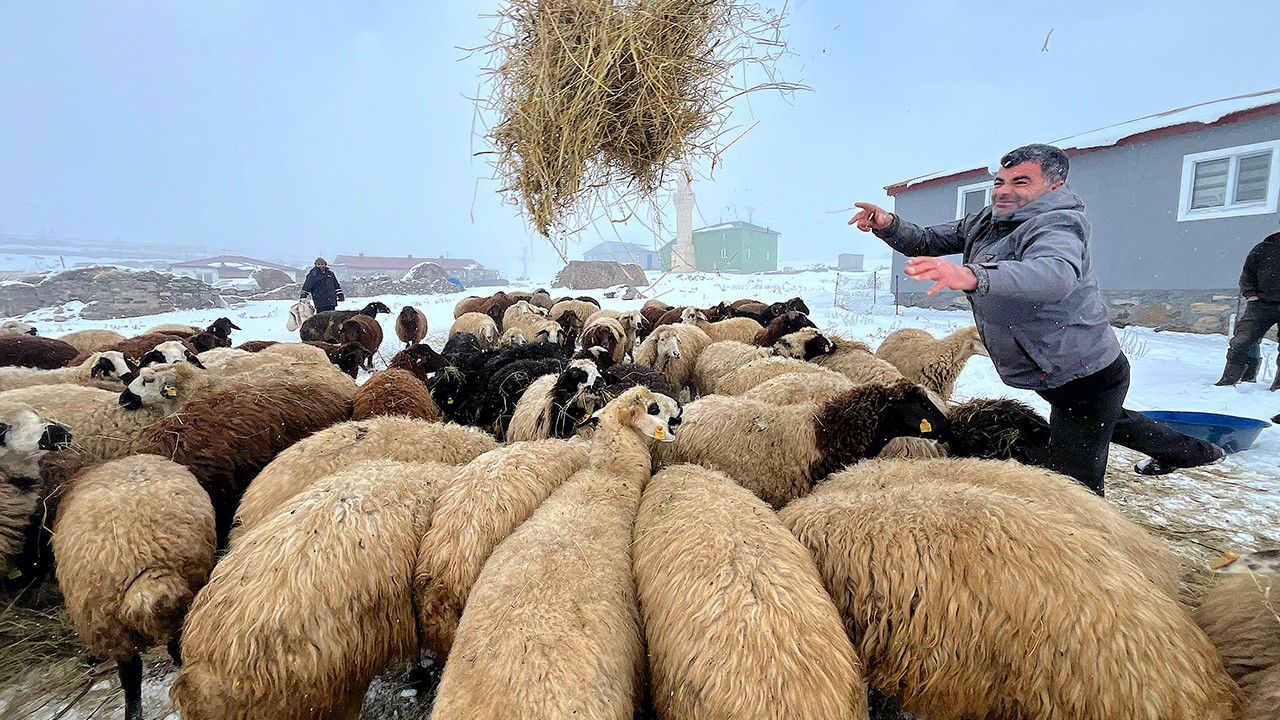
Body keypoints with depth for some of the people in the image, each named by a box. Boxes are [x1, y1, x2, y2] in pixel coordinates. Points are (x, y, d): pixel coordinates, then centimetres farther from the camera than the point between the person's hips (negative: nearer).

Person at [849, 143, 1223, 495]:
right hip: (1056, 375, 10)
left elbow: (1056, 275, -47)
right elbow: (926, 242, 0)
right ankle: (1188, 450, 61)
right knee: (1109, 420, 36)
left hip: (1088, 380, -10)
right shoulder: (985, 222, 1)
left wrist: (972, 276, -64)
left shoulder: (1058, 224, -25)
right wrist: (888, 224, -22)